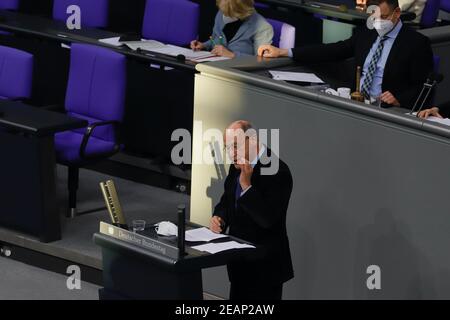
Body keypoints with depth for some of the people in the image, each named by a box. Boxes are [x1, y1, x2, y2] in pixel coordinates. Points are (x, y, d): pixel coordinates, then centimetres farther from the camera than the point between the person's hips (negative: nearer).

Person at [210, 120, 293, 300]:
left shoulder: (278, 171, -19)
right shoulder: (237, 166, 6)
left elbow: (268, 219, -24)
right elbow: (226, 202, 19)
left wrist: (246, 185, -27)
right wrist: (219, 218, -2)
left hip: (264, 265, -8)